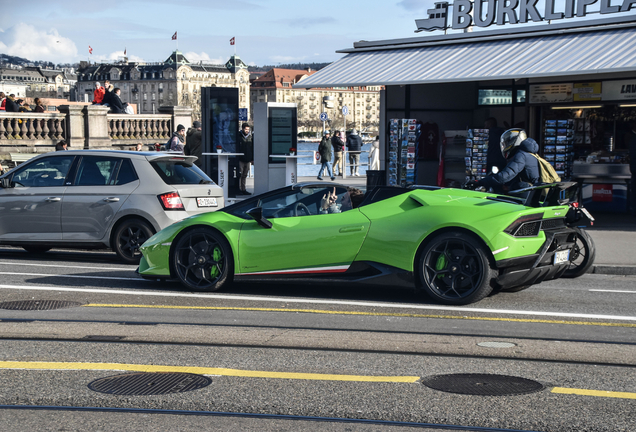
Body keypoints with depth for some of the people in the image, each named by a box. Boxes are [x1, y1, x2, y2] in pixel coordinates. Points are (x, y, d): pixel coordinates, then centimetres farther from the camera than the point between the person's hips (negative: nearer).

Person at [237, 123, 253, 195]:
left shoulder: (251, 137, 10)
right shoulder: (239, 137, -5)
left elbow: (253, 149, 16)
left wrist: (252, 159, 12)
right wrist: (237, 158, -11)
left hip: (248, 160, 5)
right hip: (240, 160, -5)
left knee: (245, 175, 10)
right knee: (240, 175, -4)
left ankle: (243, 190, 15)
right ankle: (239, 189, 1)